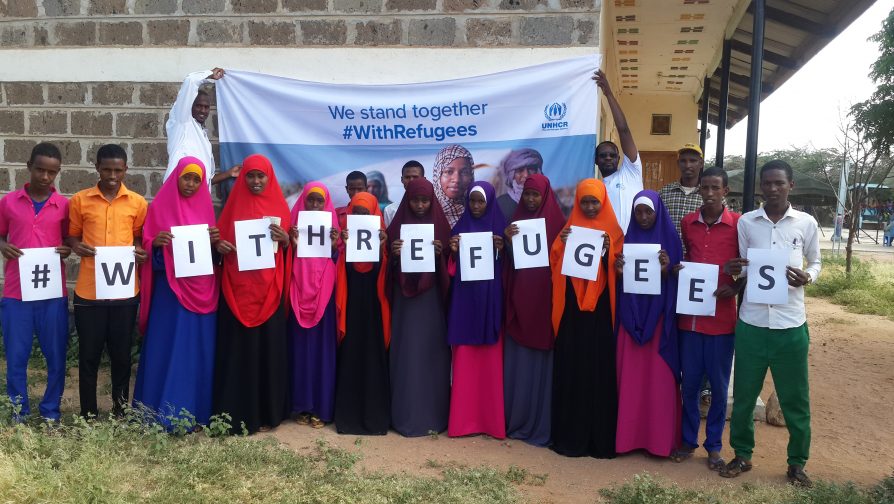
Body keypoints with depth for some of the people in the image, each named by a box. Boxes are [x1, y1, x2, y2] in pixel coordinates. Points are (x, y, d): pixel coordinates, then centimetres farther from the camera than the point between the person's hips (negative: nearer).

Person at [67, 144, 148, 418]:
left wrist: (141, 251, -7)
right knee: (88, 355, 7)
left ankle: (120, 411, 23)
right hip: (89, 291, 0)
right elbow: (72, 236, 11)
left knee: (121, 355, 9)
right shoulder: (80, 200, 2)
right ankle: (88, 415, 19)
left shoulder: (138, 203, 4)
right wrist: (76, 247, -11)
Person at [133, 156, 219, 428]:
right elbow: (147, 246, 0)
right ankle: (163, 414, 6)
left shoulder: (205, 207, 10)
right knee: (166, 350, -2)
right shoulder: (160, 207, 1)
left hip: (201, 289, 3)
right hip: (169, 290, -3)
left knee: (198, 351, 6)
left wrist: (215, 241, -8)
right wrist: (156, 243, -21)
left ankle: (196, 411, 16)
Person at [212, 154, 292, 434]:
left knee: (269, 348, 3)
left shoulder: (279, 207, 7)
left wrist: (285, 240, -12)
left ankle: (267, 413, 14)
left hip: (269, 291, 0)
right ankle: (236, 415, 9)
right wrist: (219, 247, -13)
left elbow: (288, 251, 10)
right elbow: (221, 241, 9)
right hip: (237, 290, 0)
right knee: (237, 350, 0)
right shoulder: (234, 205, 6)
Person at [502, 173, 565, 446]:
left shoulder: (556, 222, 0)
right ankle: (515, 420, 17)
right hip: (518, 299, 3)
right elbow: (509, 261, 6)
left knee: (539, 362, 0)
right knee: (516, 363, 6)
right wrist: (508, 241, -11)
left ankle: (539, 424, 9)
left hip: (543, 300, -3)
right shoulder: (516, 220, 10)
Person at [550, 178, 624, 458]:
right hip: (573, 307, 2)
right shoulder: (570, 227, 9)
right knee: (570, 369, 2)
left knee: (600, 370, 0)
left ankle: (601, 437, 9)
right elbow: (556, 265, 4)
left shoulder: (613, 230, 5)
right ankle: (570, 435, 11)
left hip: (601, 309, -1)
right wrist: (562, 244, -13)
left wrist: (607, 251, -19)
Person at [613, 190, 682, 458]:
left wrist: (666, 271, -21)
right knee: (630, 377, 4)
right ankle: (628, 436, 12)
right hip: (631, 315, 3)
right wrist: (619, 272, -12)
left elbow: (677, 282, -1)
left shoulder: (669, 238, 0)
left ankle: (660, 438, 8)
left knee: (658, 379, -1)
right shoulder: (629, 238, 7)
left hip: (659, 316, -2)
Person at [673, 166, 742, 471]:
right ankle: (688, 441, 24)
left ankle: (714, 446, 21)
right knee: (690, 383, 10)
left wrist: (735, 287, -15)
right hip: (689, 315, 3)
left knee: (719, 386, 6)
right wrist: (677, 269, 1)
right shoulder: (687, 223, 6)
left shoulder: (738, 224, -4)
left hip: (721, 317, -3)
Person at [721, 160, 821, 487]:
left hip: (790, 323, -1)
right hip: (751, 321, 1)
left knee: (795, 398, 8)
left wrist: (807, 277, -10)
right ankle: (742, 455, 26)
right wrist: (735, 272, -15)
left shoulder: (806, 223, 2)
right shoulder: (746, 222, 3)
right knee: (744, 393, 9)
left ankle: (797, 462, 25)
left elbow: (816, 263, 12)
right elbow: (742, 266, 9)